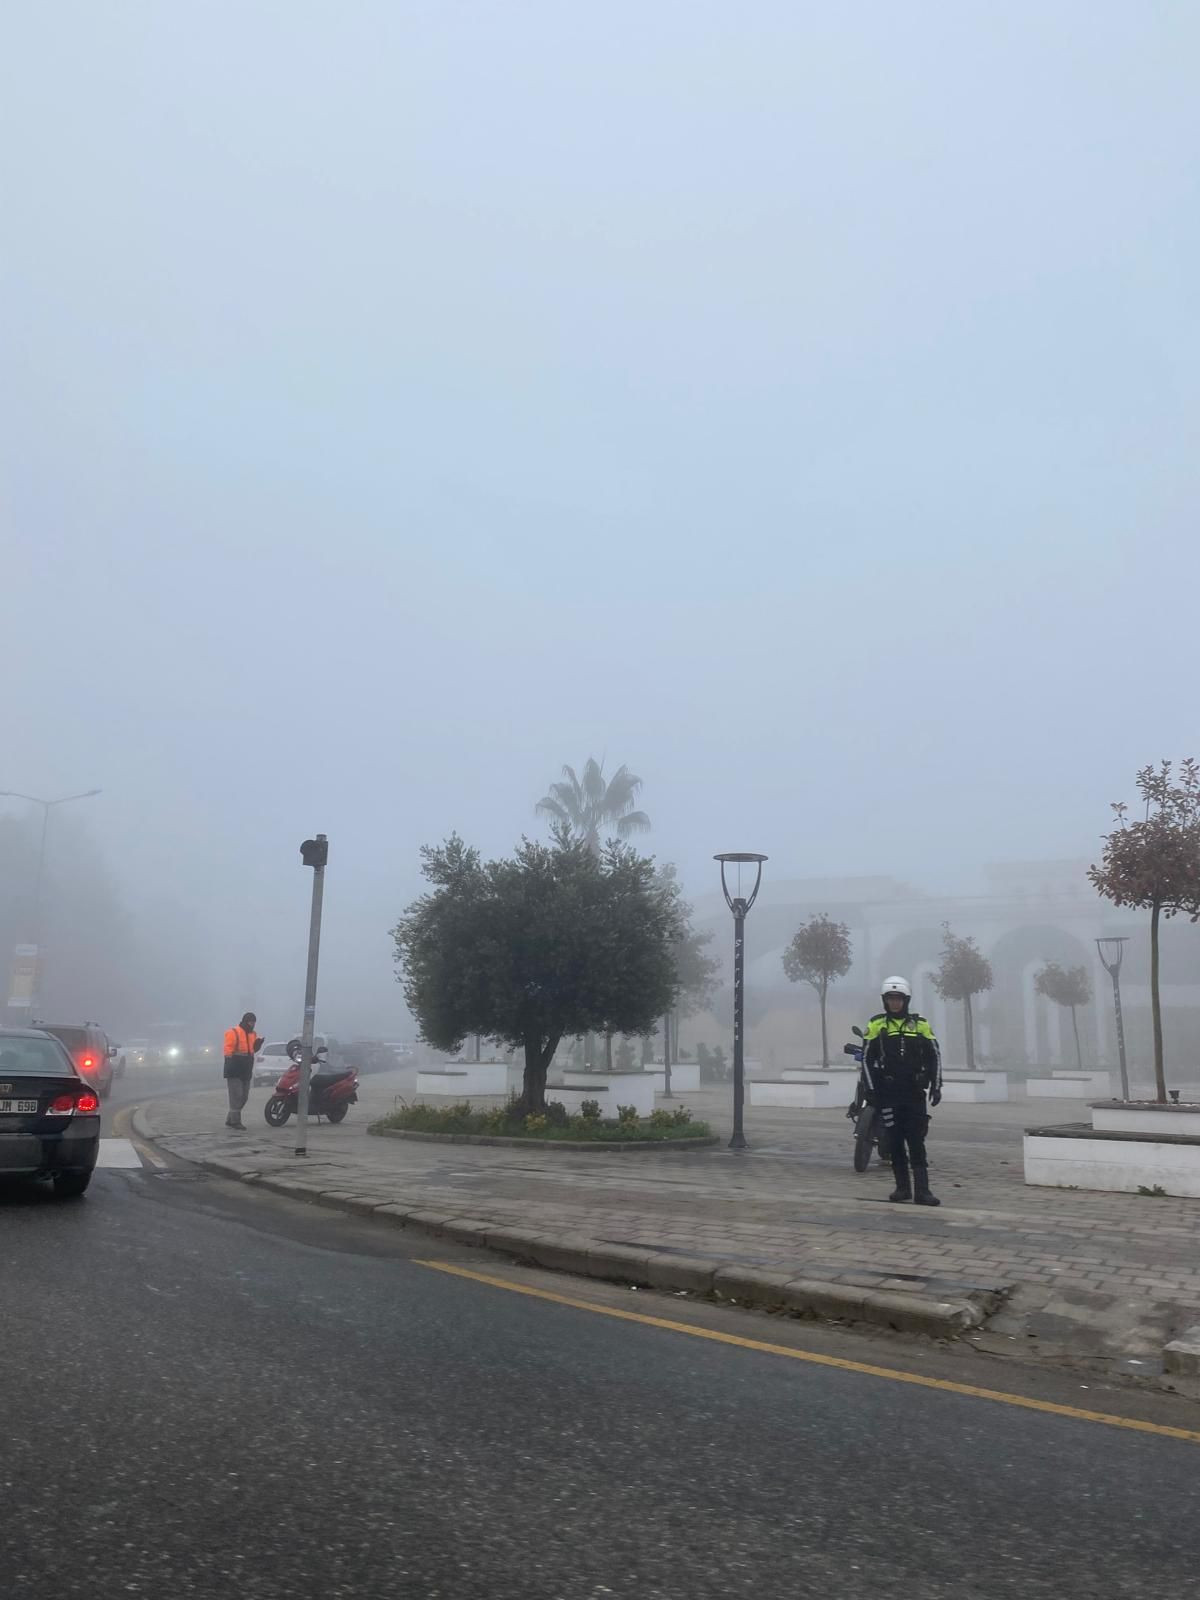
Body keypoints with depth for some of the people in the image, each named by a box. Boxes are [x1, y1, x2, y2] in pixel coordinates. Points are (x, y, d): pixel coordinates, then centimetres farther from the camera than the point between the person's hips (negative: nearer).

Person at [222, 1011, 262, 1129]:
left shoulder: (253, 1034, 14)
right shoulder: (233, 1033, -9)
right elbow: (228, 1050, -14)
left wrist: (258, 1043, -2)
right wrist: (229, 1066, -21)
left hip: (246, 1072, 8)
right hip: (234, 1072, -8)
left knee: (243, 1097, 11)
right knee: (236, 1096, -10)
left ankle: (230, 1120, 20)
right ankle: (235, 1121, -6)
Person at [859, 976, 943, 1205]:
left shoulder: (920, 1024, 6)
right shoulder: (876, 1024, 2)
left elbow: (935, 1056, 9)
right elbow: (866, 1058, 2)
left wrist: (936, 1086, 1)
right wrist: (870, 1089, -4)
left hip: (915, 1092, 0)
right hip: (888, 1093, 0)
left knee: (917, 1143, -3)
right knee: (895, 1142, 4)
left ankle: (922, 1191, -5)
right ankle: (902, 1187, 14)